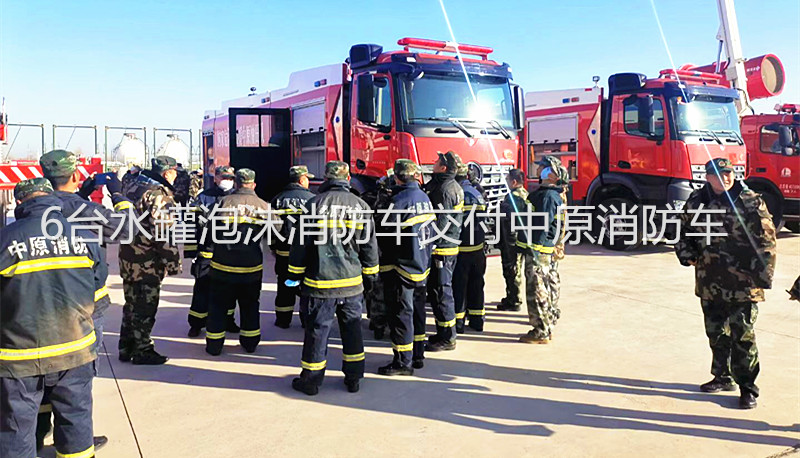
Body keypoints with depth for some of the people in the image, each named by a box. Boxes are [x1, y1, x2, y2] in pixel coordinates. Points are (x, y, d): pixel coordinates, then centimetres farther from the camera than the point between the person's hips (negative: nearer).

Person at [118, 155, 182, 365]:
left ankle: (126, 348, 29)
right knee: (145, 307, 3)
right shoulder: (159, 194, -19)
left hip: (128, 256, 9)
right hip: (147, 261, -9)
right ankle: (142, 351, 13)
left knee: (131, 304, 19)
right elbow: (163, 232, -23)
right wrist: (173, 262, -17)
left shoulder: (131, 187, 10)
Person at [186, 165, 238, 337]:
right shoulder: (204, 197, 0)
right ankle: (196, 323, 14)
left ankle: (228, 320, 28)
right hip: (207, 252, -3)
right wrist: (190, 249, -5)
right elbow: (191, 223, -1)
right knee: (202, 289, 2)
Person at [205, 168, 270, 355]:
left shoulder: (224, 202, -7)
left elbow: (210, 229, -3)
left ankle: (214, 345, 16)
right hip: (252, 267, 2)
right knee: (250, 305, 17)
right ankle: (250, 342, 25)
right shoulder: (264, 206, 0)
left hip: (223, 265, -1)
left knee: (218, 305, 11)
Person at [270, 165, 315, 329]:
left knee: (284, 286, 11)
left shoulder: (278, 199, 3)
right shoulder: (312, 199, -6)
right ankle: (307, 320, 15)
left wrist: (273, 248, 14)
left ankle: (283, 320, 18)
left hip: (284, 250, 2)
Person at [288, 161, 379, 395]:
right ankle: (353, 377, 21)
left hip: (321, 280, -3)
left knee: (317, 328, 5)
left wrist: (295, 273, 5)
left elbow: (301, 242, -4)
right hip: (352, 280, 3)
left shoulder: (315, 203, -6)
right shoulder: (361, 205, 3)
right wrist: (371, 273, 18)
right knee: (352, 327, 13)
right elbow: (370, 244, 8)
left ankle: (311, 380, 16)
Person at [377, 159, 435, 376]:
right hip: (422, 265, 8)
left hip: (402, 267, -8)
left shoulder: (398, 200, -17)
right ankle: (417, 355, 26)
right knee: (417, 310, 16)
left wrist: (383, 262, -7)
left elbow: (388, 235, -17)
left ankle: (403, 361, 4)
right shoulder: (425, 198, 8)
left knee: (401, 313, -2)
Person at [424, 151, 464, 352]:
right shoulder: (454, 187, 14)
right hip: (451, 245, 10)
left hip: (442, 248, -10)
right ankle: (444, 333, 26)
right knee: (436, 289, 17)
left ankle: (447, 338, 3)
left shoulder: (444, 190, -17)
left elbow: (441, 223, -22)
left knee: (441, 291, -4)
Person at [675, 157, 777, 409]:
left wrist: (761, 276, -11)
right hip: (709, 283, 4)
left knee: (743, 336, -1)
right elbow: (684, 231, 19)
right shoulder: (696, 202, 5)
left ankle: (747, 387, 12)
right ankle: (722, 377, 33)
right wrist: (687, 255, 3)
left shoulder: (751, 202, -6)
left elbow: (766, 242, -6)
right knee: (716, 333, 16)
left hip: (743, 285, -4)